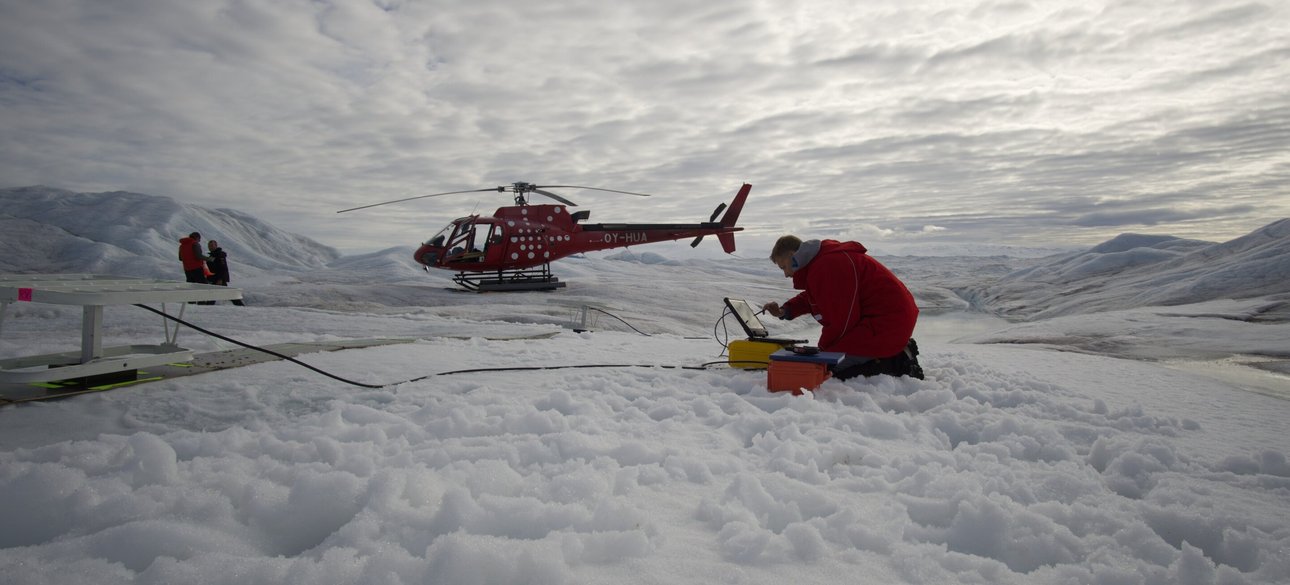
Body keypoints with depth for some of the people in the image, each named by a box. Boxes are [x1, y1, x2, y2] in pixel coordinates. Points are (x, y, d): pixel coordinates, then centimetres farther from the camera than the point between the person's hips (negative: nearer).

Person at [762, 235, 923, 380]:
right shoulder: (822, 259, 13)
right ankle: (897, 355, 12)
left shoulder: (827, 267, -21)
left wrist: (823, 348, -3)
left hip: (885, 325, -11)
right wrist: (786, 311, 9)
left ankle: (899, 363, -8)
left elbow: (842, 320, -19)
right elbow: (811, 298, 26)